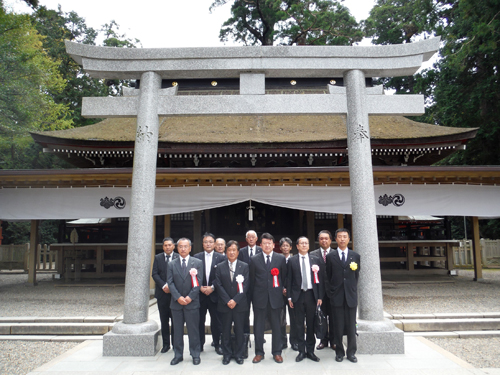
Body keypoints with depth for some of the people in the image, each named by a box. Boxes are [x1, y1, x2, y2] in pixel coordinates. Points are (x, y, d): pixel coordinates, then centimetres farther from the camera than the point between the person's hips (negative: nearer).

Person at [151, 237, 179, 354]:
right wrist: (163, 285, -12)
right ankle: (166, 344, 17)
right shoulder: (158, 258, 6)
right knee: (164, 320, 8)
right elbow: (154, 274, 0)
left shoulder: (178, 258, 0)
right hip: (162, 293, 2)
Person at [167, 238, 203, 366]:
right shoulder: (171, 264, 7)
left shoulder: (198, 263, 2)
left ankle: (195, 355, 17)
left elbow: (199, 282, -3)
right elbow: (170, 282, 0)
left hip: (192, 302, -2)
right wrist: (178, 297, -13)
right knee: (177, 330, 10)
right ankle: (178, 355, 22)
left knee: (193, 330, 4)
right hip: (176, 302, 2)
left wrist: (190, 297, -13)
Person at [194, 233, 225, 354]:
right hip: (200, 294, 1)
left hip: (214, 294, -1)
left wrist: (212, 287, -11)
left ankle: (217, 344, 20)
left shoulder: (220, 258, 0)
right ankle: (200, 344, 22)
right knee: (199, 320, 9)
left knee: (216, 321, 6)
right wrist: (200, 287, -10)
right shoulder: (196, 257, 3)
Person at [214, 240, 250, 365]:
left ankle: (238, 354, 20)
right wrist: (227, 301, -10)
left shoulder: (244, 266, 3)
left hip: (240, 304, -1)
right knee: (226, 330, 8)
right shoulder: (220, 267, 5)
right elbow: (219, 285, -1)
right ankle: (227, 354, 21)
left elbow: (246, 286, -3)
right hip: (224, 305, 1)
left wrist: (236, 300, -12)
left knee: (239, 330, 6)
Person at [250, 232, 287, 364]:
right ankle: (259, 352, 21)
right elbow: (252, 279, 6)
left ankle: (277, 352, 22)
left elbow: (284, 277, 8)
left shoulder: (281, 258, 2)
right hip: (259, 298, 0)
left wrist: (280, 291, 6)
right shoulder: (254, 259, 2)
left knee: (276, 326, 8)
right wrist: (254, 295, 4)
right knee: (258, 326, 7)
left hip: (275, 297, 0)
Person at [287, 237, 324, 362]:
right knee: (299, 324, 5)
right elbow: (289, 279, 2)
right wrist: (289, 297, -3)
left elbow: (320, 279, 4)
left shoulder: (315, 260, 5)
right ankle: (301, 351, 16)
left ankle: (310, 351, 19)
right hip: (298, 295, -1)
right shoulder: (292, 261, 2)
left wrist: (320, 296, -1)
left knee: (311, 324, 8)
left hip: (311, 295, 1)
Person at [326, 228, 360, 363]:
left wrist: (352, 290, 9)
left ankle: (351, 352, 18)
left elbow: (356, 275, 11)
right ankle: (339, 352, 17)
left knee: (351, 326, 6)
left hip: (351, 296, 1)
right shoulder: (330, 256, 3)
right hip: (337, 296, -1)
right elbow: (328, 276, 7)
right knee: (338, 326, 5)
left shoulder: (355, 256, 6)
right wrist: (333, 290, 6)